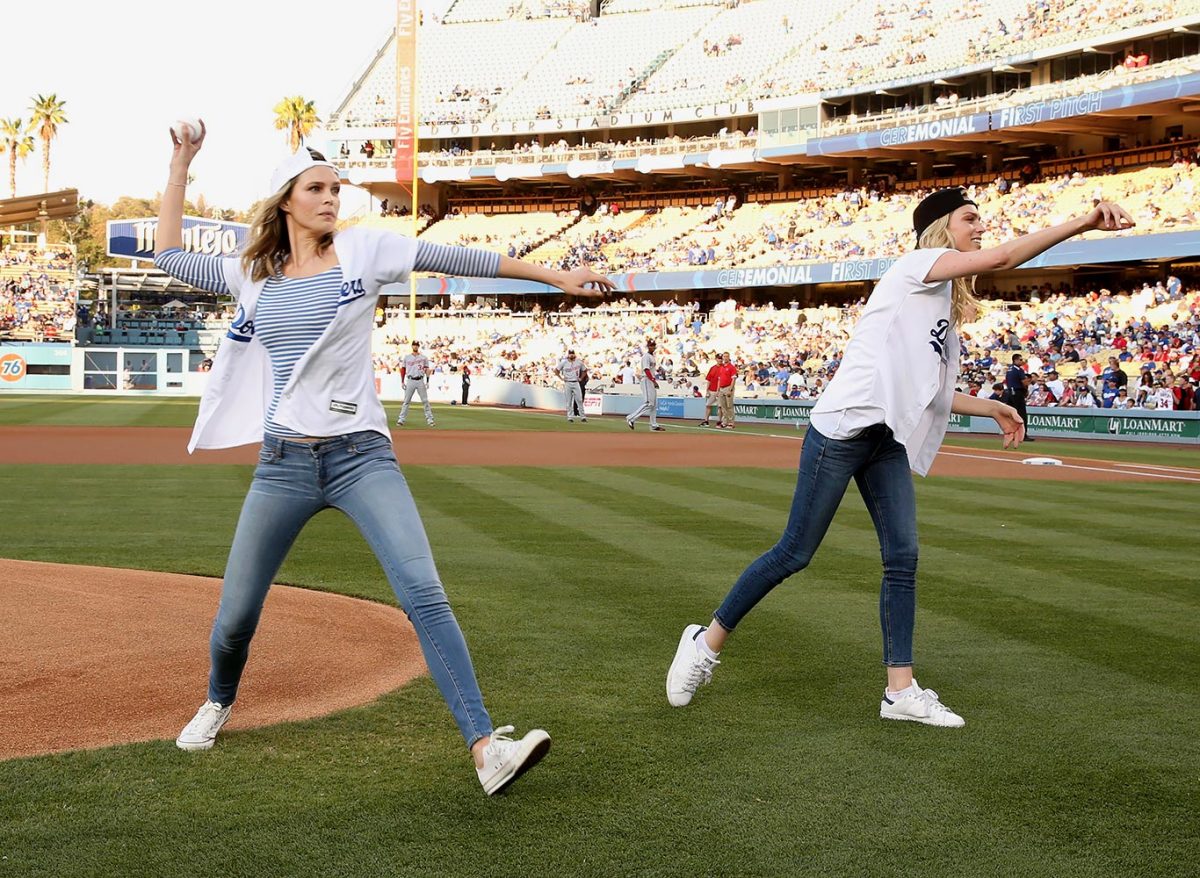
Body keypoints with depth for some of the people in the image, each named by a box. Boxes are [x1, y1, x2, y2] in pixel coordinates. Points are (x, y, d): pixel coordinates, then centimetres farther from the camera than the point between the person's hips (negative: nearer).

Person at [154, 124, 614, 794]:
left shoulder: (363, 250, 3)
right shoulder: (253, 273, 10)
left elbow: (455, 259, 0)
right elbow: (170, 256, 18)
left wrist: (557, 276, -1)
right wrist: (181, 165, 16)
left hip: (362, 457, -2)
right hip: (284, 463, 2)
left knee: (424, 593, -17)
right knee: (236, 614, 7)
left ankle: (486, 748, -20)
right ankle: (219, 702, 40)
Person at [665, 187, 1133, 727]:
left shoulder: (946, 306, 22)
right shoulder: (918, 265, -3)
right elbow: (1003, 258, -18)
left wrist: (992, 408, 21)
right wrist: (1085, 222, -20)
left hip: (889, 443, 9)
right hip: (842, 428, -9)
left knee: (903, 558, 0)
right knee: (795, 553, -6)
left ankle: (901, 691, 3)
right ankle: (707, 642, 8)